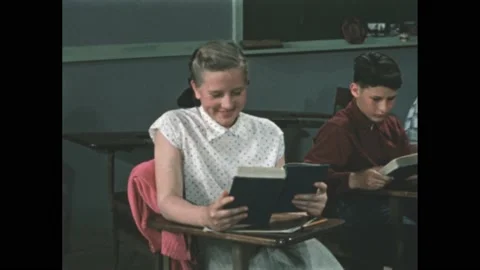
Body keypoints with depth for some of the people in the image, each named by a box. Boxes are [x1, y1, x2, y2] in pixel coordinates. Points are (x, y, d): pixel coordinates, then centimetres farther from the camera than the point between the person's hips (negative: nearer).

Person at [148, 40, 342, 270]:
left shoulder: (269, 132, 14)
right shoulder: (174, 126, 2)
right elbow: (167, 201, -7)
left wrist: (307, 203, -16)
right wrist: (205, 217, -30)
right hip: (219, 240, -4)